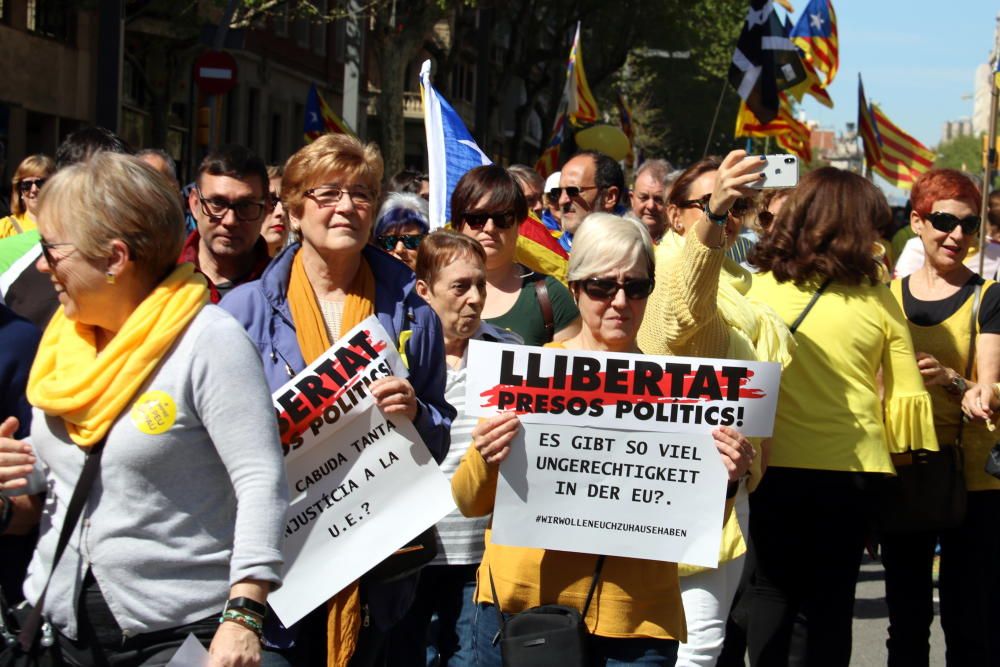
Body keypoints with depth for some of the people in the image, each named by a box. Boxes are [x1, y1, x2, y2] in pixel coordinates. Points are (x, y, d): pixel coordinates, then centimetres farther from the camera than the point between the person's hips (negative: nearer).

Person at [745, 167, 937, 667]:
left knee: (773, 591, 15)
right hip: (851, 467, 0)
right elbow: (906, 396, -2)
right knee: (832, 601, 11)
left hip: (775, 465, 0)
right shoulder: (878, 301, -5)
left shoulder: (759, 288, -6)